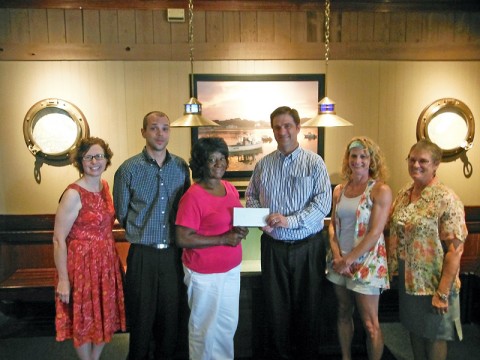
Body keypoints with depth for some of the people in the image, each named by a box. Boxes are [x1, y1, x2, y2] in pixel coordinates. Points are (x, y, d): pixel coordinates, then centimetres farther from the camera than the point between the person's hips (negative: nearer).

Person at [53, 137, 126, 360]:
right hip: (82, 263, -7)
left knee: (105, 317, 18)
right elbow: (58, 240, -17)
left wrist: (113, 257, 15)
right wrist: (63, 280, -17)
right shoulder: (73, 194, -18)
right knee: (84, 320, 11)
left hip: (107, 261, 7)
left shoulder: (105, 186, 4)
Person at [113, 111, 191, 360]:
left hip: (173, 253, 3)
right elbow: (121, 213, 3)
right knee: (142, 315, 10)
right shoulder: (128, 169, -6)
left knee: (170, 313, 14)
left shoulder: (181, 167, 2)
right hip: (143, 254, -2)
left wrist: (175, 237, 7)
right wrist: (141, 234, 7)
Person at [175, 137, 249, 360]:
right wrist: (223, 239, -22)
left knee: (228, 324, 20)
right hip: (205, 273, -7)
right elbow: (183, 239, -21)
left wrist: (241, 230, -7)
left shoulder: (230, 189, 3)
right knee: (206, 327, 12)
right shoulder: (193, 196, -19)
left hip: (231, 268, 7)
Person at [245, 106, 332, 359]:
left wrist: (290, 220, -23)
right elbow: (251, 196, 12)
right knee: (275, 307, 12)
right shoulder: (263, 164, 4)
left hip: (308, 246, -2)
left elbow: (323, 202, -13)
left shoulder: (314, 163, -5)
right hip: (273, 245, 2)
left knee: (308, 308, 10)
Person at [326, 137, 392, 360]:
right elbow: (333, 225, 7)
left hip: (366, 263, -5)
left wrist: (348, 260, -14)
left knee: (370, 323, 1)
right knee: (343, 314, 16)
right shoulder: (339, 190, 7)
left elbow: (375, 233, -14)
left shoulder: (381, 190, -9)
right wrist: (337, 256, -8)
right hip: (339, 261, 5)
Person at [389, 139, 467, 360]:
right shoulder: (404, 194, 3)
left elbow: (455, 250, -19)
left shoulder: (446, 200, -17)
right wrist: (394, 266, 7)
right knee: (414, 329, 20)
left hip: (432, 282, -5)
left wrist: (443, 293, -20)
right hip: (407, 279, 6)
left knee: (433, 336, 12)